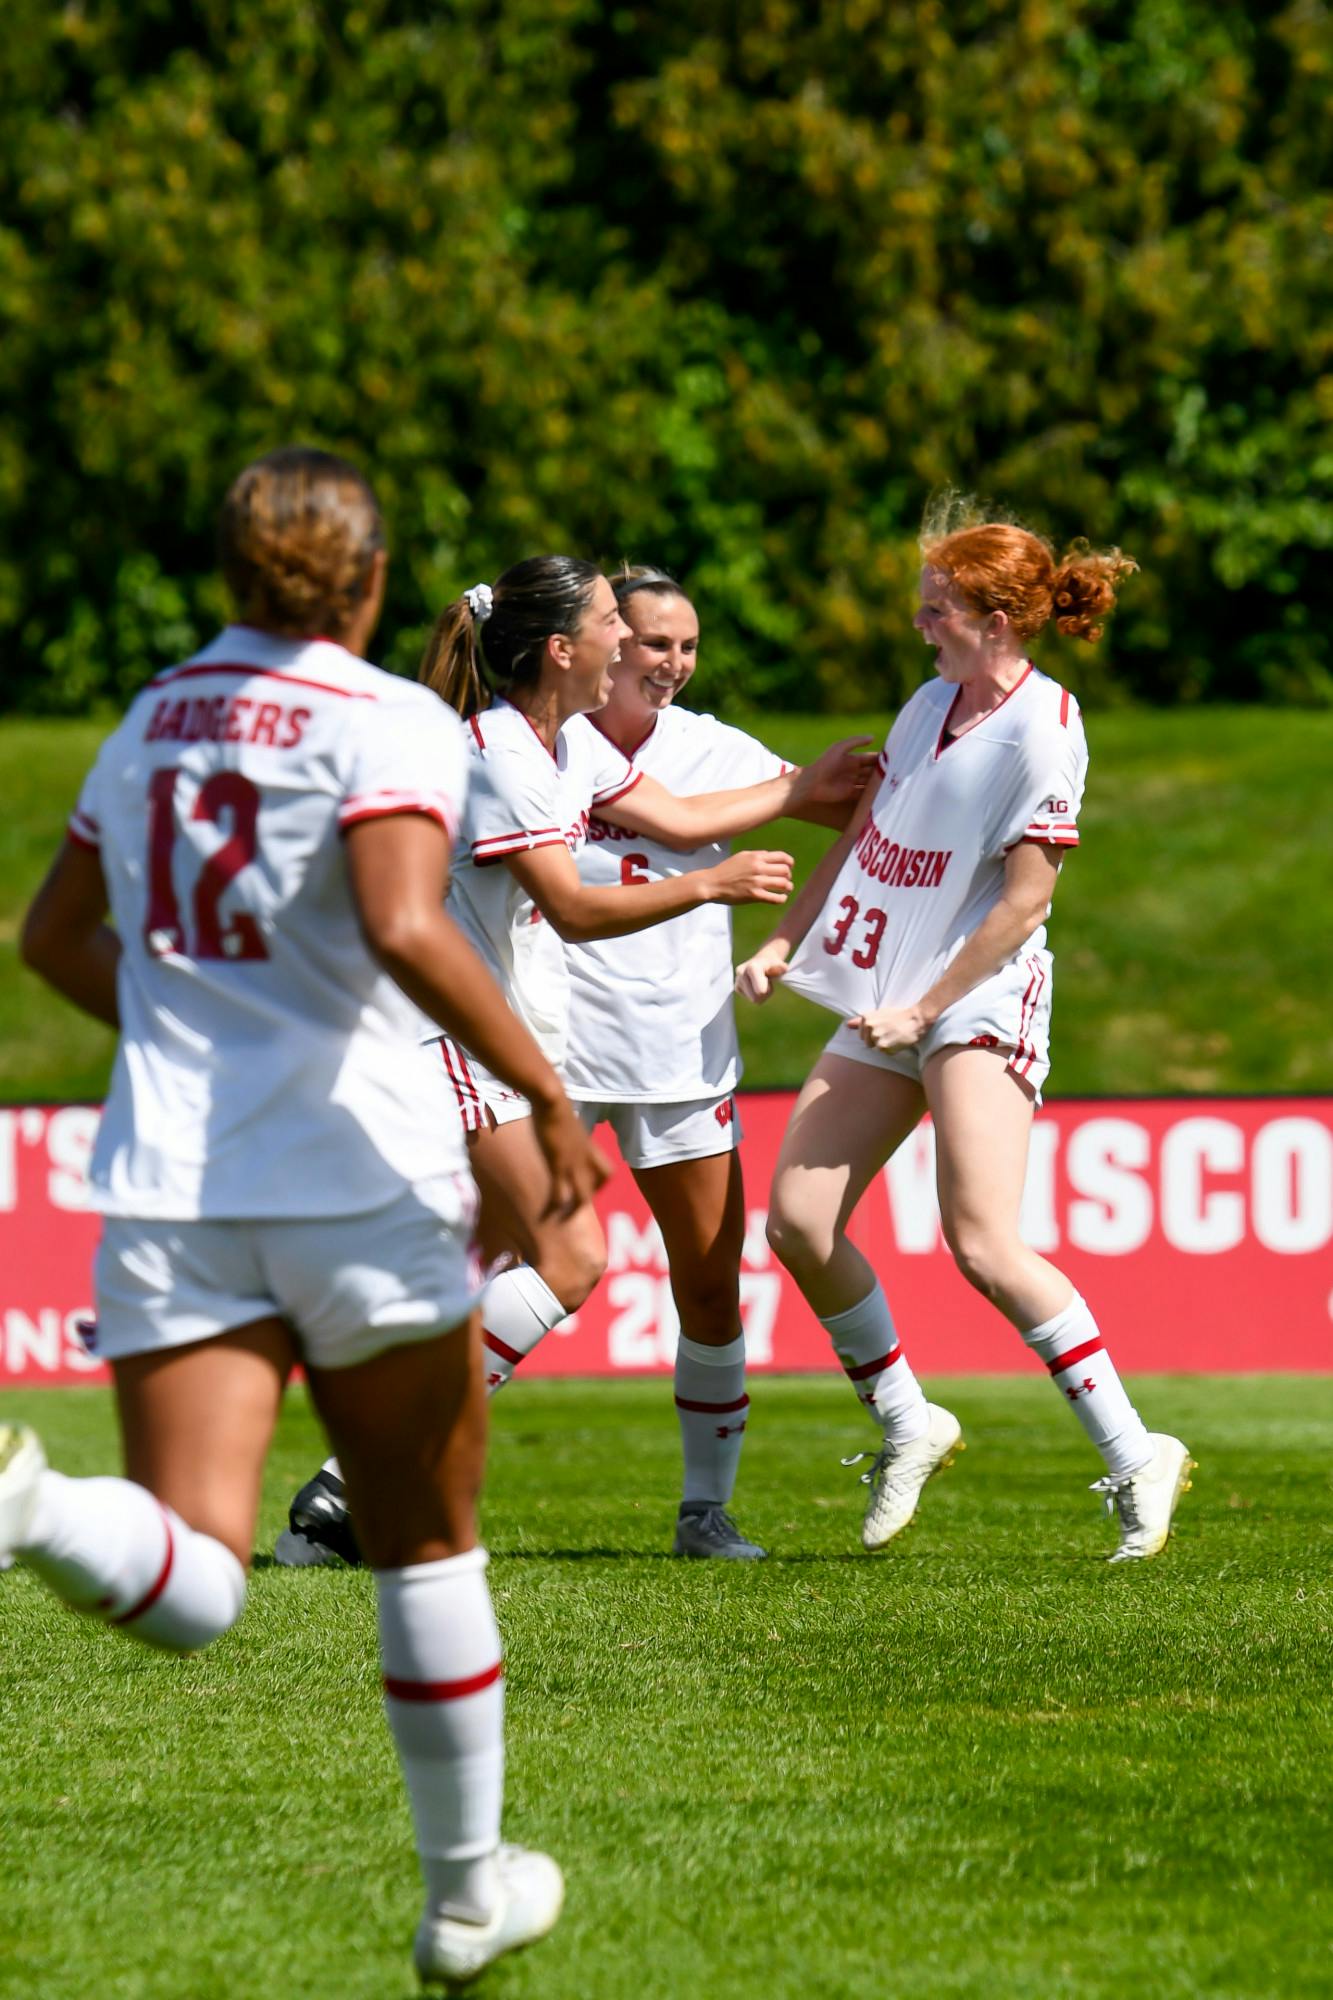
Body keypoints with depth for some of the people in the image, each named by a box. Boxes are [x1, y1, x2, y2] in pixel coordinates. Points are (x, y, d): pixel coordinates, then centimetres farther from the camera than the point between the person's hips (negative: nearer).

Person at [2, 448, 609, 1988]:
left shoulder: (155, 720, 14)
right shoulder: (392, 726, -6)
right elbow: (406, 931, -22)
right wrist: (547, 1093, -14)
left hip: (165, 1195, 4)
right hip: (356, 1185, -4)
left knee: (191, 1589, -8)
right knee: (427, 1549, 16)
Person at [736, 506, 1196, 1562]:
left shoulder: (1041, 730, -13)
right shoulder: (934, 702, 12)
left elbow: (1025, 899, -15)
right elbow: (861, 834, 22)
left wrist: (923, 1009, -15)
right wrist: (784, 941, 17)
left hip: (981, 1000, -8)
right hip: (884, 1004, 8)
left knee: (983, 1244, -20)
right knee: (798, 1219, -1)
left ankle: (1135, 1457, -12)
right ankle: (907, 1425, 17)